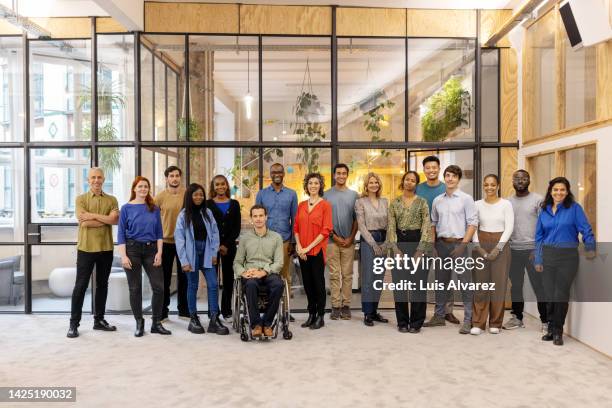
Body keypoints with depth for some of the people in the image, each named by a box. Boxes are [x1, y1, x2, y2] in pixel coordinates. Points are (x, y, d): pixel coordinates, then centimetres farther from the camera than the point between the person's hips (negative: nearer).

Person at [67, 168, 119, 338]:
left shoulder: (111, 200, 7)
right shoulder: (81, 199, 0)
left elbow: (115, 220, -10)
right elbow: (84, 223, -14)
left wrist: (94, 215, -15)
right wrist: (106, 219, -11)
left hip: (106, 249, 3)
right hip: (86, 248, -3)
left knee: (102, 284, 11)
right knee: (81, 285, 2)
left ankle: (99, 320, 23)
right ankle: (74, 323, 11)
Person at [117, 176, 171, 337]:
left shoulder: (154, 208, 8)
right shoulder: (127, 208, 2)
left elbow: (159, 232, 8)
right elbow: (121, 234, -1)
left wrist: (159, 253, -2)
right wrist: (123, 256, -9)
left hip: (151, 249, 2)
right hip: (133, 248, -2)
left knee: (159, 286, -3)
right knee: (135, 288, 5)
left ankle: (156, 323, 11)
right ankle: (139, 323, 19)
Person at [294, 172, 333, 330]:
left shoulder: (325, 205, -4)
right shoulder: (301, 205, 11)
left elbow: (326, 230, -11)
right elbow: (296, 227, 11)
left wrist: (309, 247, -13)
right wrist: (299, 246, -4)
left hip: (317, 250, -5)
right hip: (302, 251, 5)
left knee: (318, 282, 2)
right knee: (307, 283, 11)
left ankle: (320, 317, 13)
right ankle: (311, 314, 23)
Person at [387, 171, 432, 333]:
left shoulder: (422, 202, 2)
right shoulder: (394, 203, 7)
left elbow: (426, 227, -4)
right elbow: (391, 227, 2)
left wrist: (419, 250, -12)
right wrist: (396, 249, -8)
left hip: (417, 242, -2)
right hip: (400, 243, 2)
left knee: (418, 283, 1)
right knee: (399, 284, 4)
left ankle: (416, 323, 13)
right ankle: (402, 322, 16)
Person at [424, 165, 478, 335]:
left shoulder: (466, 199, -3)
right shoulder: (437, 200, 10)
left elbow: (472, 223, -7)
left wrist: (463, 244, -15)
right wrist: (433, 244, 7)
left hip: (460, 244, -5)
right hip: (442, 244, 5)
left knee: (465, 283, -3)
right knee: (441, 281, 12)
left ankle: (468, 320, 4)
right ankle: (439, 316, 24)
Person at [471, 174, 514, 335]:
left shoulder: (506, 204, 1)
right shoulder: (477, 204, 6)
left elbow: (509, 228, -4)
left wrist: (497, 248, -11)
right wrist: (478, 246, -8)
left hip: (500, 245, -1)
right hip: (481, 245, 1)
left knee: (499, 284, 0)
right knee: (480, 284, 0)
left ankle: (495, 323, 13)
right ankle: (478, 323, 5)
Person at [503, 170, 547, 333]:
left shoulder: (538, 200, -1)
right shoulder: (507, 202, 10)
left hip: (533, 250, -4)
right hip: (513, 250, 4)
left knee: (539, 286, -1)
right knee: (515, 286, 11)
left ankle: (546, 321, 10)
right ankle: (517, 317, 24)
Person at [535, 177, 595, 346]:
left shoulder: (574, 208, -1)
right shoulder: (544, 210, 9)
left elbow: (586, 230, -5)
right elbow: (539, 237, 11)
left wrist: (590, 248, -19)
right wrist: (538, 260, 6)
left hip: (568, 256, -3)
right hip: (548, 256, 3)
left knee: (561, 295, -1)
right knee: (549, 294, 5)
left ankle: (558, 332, 15)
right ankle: (551, 329, 21)